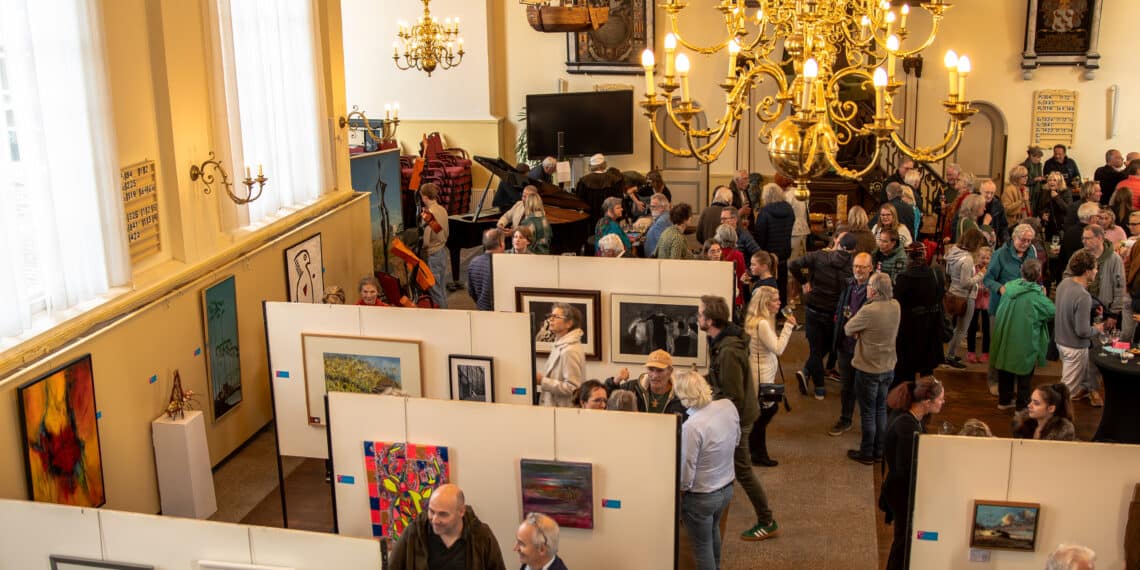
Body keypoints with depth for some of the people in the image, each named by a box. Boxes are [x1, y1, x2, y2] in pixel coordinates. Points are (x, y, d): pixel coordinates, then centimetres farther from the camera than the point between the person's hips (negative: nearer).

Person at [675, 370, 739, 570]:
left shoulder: (691, 427, -34)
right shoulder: (728, 406, -14)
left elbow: (686, 473, -25)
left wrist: (678, 491, -6)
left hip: (701, 497, -7)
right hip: (727, 488, 7)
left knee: (702, 547, 15)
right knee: (713, 530, 34)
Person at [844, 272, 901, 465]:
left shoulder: (869, 311, -26)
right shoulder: (895, 306, -5)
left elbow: (848, 329, -14)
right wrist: (864, 331, -7)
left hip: (868, 370, -6)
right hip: (888, 367, 6)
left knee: (868, 412, 8)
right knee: (881, 409, 19)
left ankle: (867, 453, 20)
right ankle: (879, 450, 30)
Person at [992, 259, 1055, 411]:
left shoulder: (1010, 286, -5)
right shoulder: (1036, 295, -21)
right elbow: (1053, 312, -11)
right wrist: (1044, 297, 4)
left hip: (1005, 336, 5)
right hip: (1025, 340, -5)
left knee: (1006, 370, 18)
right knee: (1025, 373, 9)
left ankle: (1004, 400, 30)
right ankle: (1022, 405, 17)